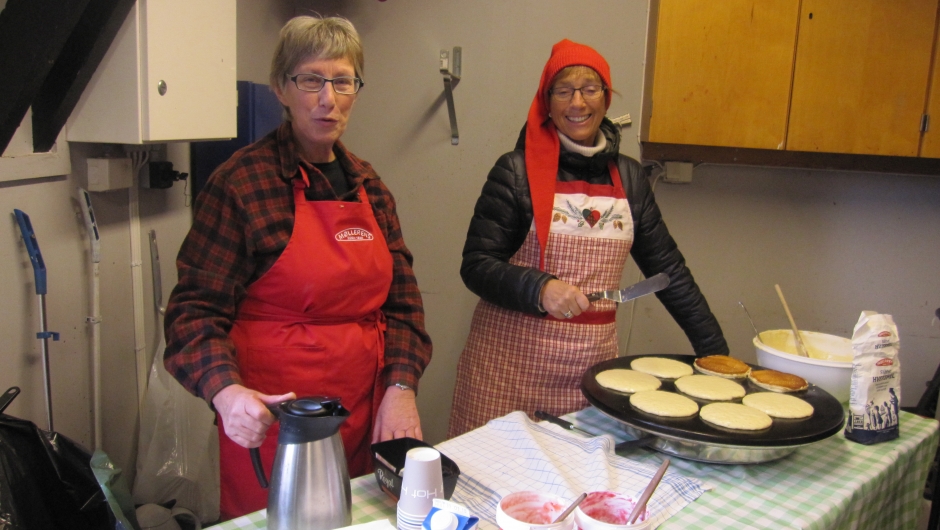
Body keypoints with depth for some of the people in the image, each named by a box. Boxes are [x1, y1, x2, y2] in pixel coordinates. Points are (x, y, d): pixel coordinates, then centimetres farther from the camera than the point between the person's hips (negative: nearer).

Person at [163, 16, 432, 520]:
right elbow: (198, 308, -11)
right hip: (274, 416, -5)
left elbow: (400, 299, 10)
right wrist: (226, 391, -28)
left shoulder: (367, 185, 8)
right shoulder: (241, 182, -10)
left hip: (364, 413, 6)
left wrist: (400, 388, -3)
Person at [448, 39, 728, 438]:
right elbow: (476, 265, -7)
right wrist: (540, 289, -24)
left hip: (594, 358, 4)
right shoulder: (516, 172, -5)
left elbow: (667, 268, 12)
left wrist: (715, 351, 11)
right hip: (513, 358, -3)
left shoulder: (628, 176, 8)